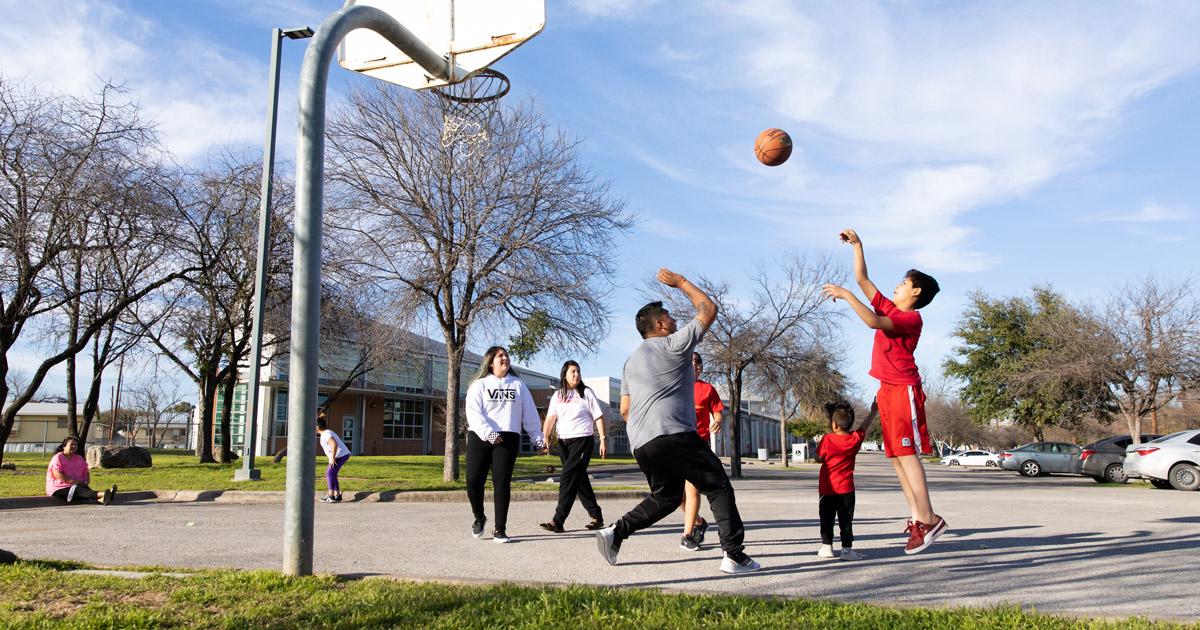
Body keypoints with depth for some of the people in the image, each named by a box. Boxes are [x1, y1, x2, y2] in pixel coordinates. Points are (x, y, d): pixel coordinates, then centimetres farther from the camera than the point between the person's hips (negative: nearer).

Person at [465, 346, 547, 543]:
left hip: (508, 438, 1)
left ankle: (499, 529, 5)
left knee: (502, 483, -4)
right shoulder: (480, 385, 8)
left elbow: (530, 414, 16)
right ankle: (479, 517, 22)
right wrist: (488, 433, -19)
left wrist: (537, 438, 10)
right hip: (480, 437, -1)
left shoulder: (518, 385, 17)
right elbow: (474, 413, -5)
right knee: (474, 481, -6)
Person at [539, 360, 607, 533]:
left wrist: (603, 439, -5)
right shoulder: (558, 396, 11)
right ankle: (596, 517, 20)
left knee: (568, 478, -13)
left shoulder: (586, 393, 1)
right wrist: (544, 438, -9)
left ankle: (558, 521, -16)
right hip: (563, 442, 5)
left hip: (583, 440, -5)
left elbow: (598, 417, 1)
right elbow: (551, 418, 3)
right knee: (579, 480, 9)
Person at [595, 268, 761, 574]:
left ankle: (616, 531, 9)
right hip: (674, 435, -8)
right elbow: (709, 310, 10)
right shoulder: (675, 344, 3)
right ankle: (734, 555, -7)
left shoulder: (632, 361, 25)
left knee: (665, 496, 22)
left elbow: (625, 409, 22)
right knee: (719, 488, -1)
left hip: (640, 445, 8)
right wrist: (681, 282, 19)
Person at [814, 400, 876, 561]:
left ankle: (827, 547, 14)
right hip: (845, 488, 1)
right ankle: (847, 549, 3)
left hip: (826, 488, -1)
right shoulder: (855, 439, -5)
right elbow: (864, 426, 12)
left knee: (826, 519, 10)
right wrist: (873, 411, 27)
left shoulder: (827, 439, -13)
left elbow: (819, 458, -5)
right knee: (846, 520, 5)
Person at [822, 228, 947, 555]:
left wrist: (846, 295, -19)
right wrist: (857, 245, 19)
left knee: (906, 453, -13)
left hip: (904, 390, -9)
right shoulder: (888, 308, 16)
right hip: (888, 390, 9)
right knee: (896, 455, 5)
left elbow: (873, 322, -25)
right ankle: (917, 517, 6)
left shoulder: (911, 318, -8)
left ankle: (928, 519, -12)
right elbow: (862, 279, 21)